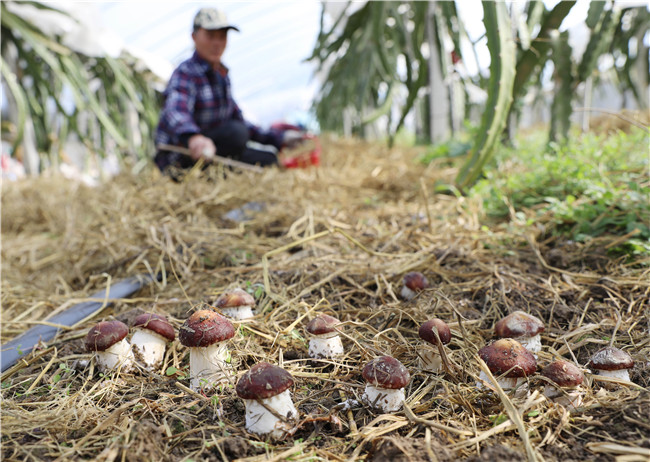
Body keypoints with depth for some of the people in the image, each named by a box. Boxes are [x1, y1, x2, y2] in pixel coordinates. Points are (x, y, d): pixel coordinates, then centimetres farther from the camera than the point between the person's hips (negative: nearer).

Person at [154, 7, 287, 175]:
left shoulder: (222, 74, 12)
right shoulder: (186, 73, -15)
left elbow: (237, 118, 19)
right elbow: (175, 112, -36)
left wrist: (272, 138, 10)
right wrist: (193, 137, -59)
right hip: (179, 160, -9)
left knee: (270, 160, 0)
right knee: (236, 132, -32)